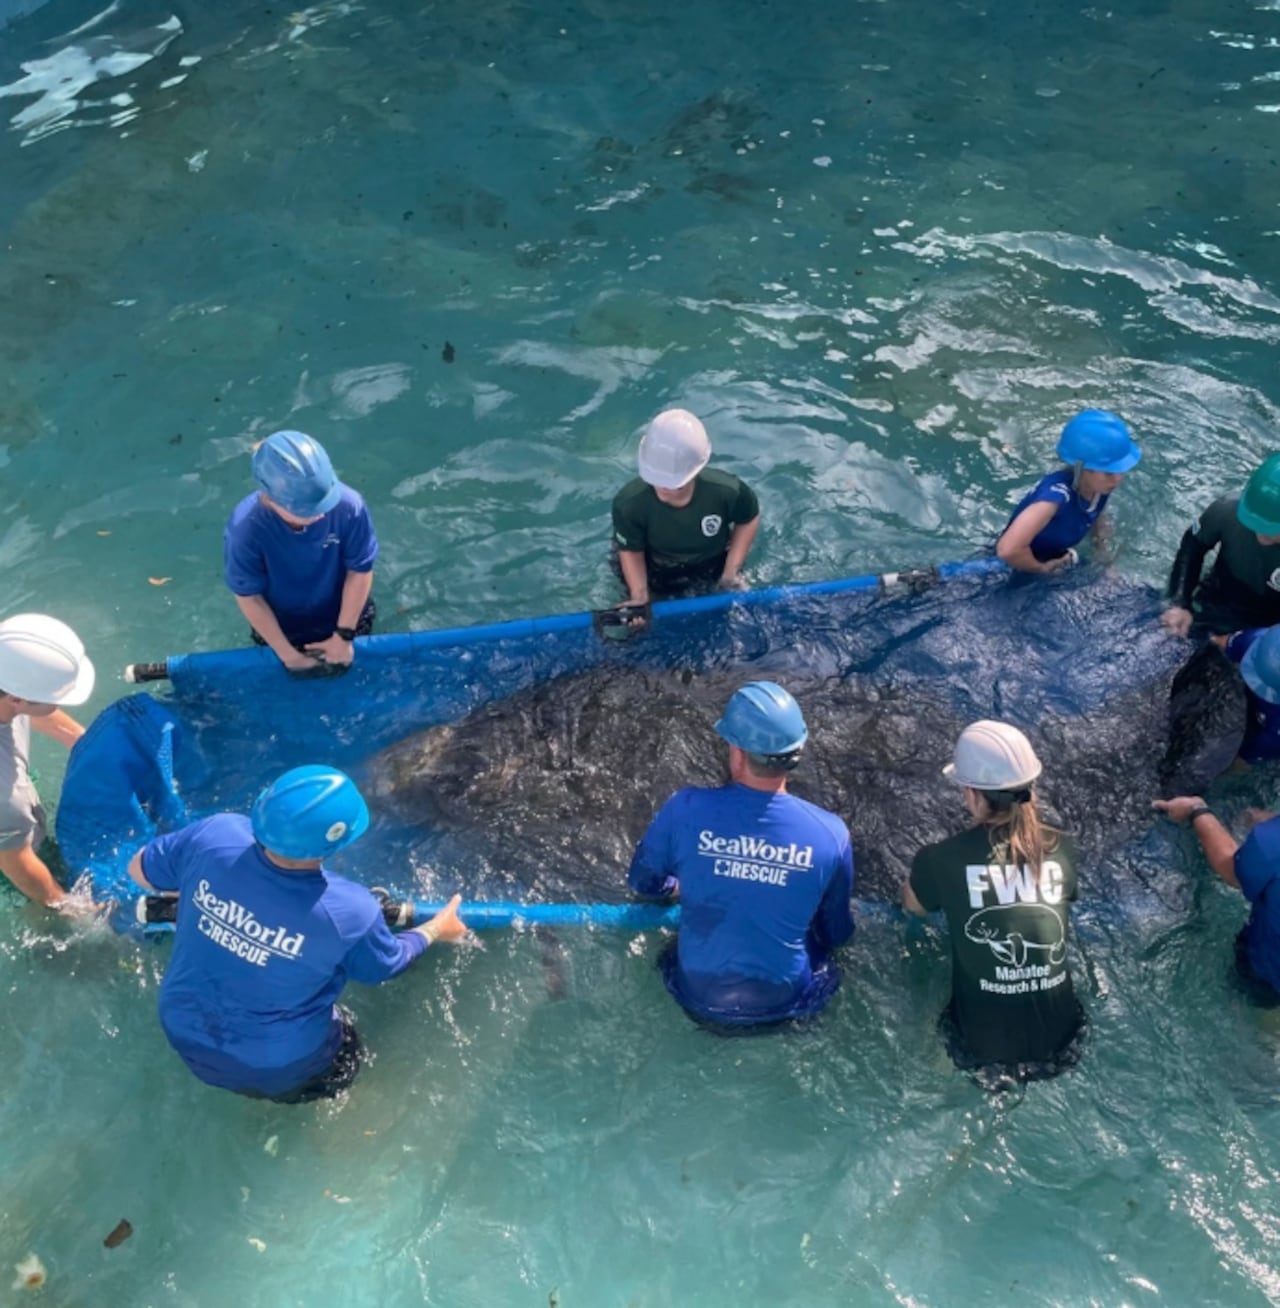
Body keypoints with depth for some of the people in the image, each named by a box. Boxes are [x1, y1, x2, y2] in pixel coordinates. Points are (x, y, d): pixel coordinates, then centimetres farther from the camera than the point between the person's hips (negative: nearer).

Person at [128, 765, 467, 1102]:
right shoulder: (349, 912, -32)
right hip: (274, 1066, -3)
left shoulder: (214, 835, -26)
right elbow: (387, 966, -8)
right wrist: (436, 929, 10)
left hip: (184, 1032, 3)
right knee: (345, 1056, 29)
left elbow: (141, 870, -5)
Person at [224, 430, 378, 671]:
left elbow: (360, 571, -20)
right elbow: (249, 598, -22)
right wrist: (288, 654, -16)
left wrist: (344, 636, -15)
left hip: (345, 617, 1)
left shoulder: (348, 505, -36)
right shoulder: (245, 529, -38)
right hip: (281, 629, -1)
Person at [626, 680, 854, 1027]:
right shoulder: (830, 833, -19)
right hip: (784, 1002, -1)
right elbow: (837, 933, -3)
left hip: (699, 996, 1)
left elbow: (643, 882, -2)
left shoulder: (686, 810, -21)